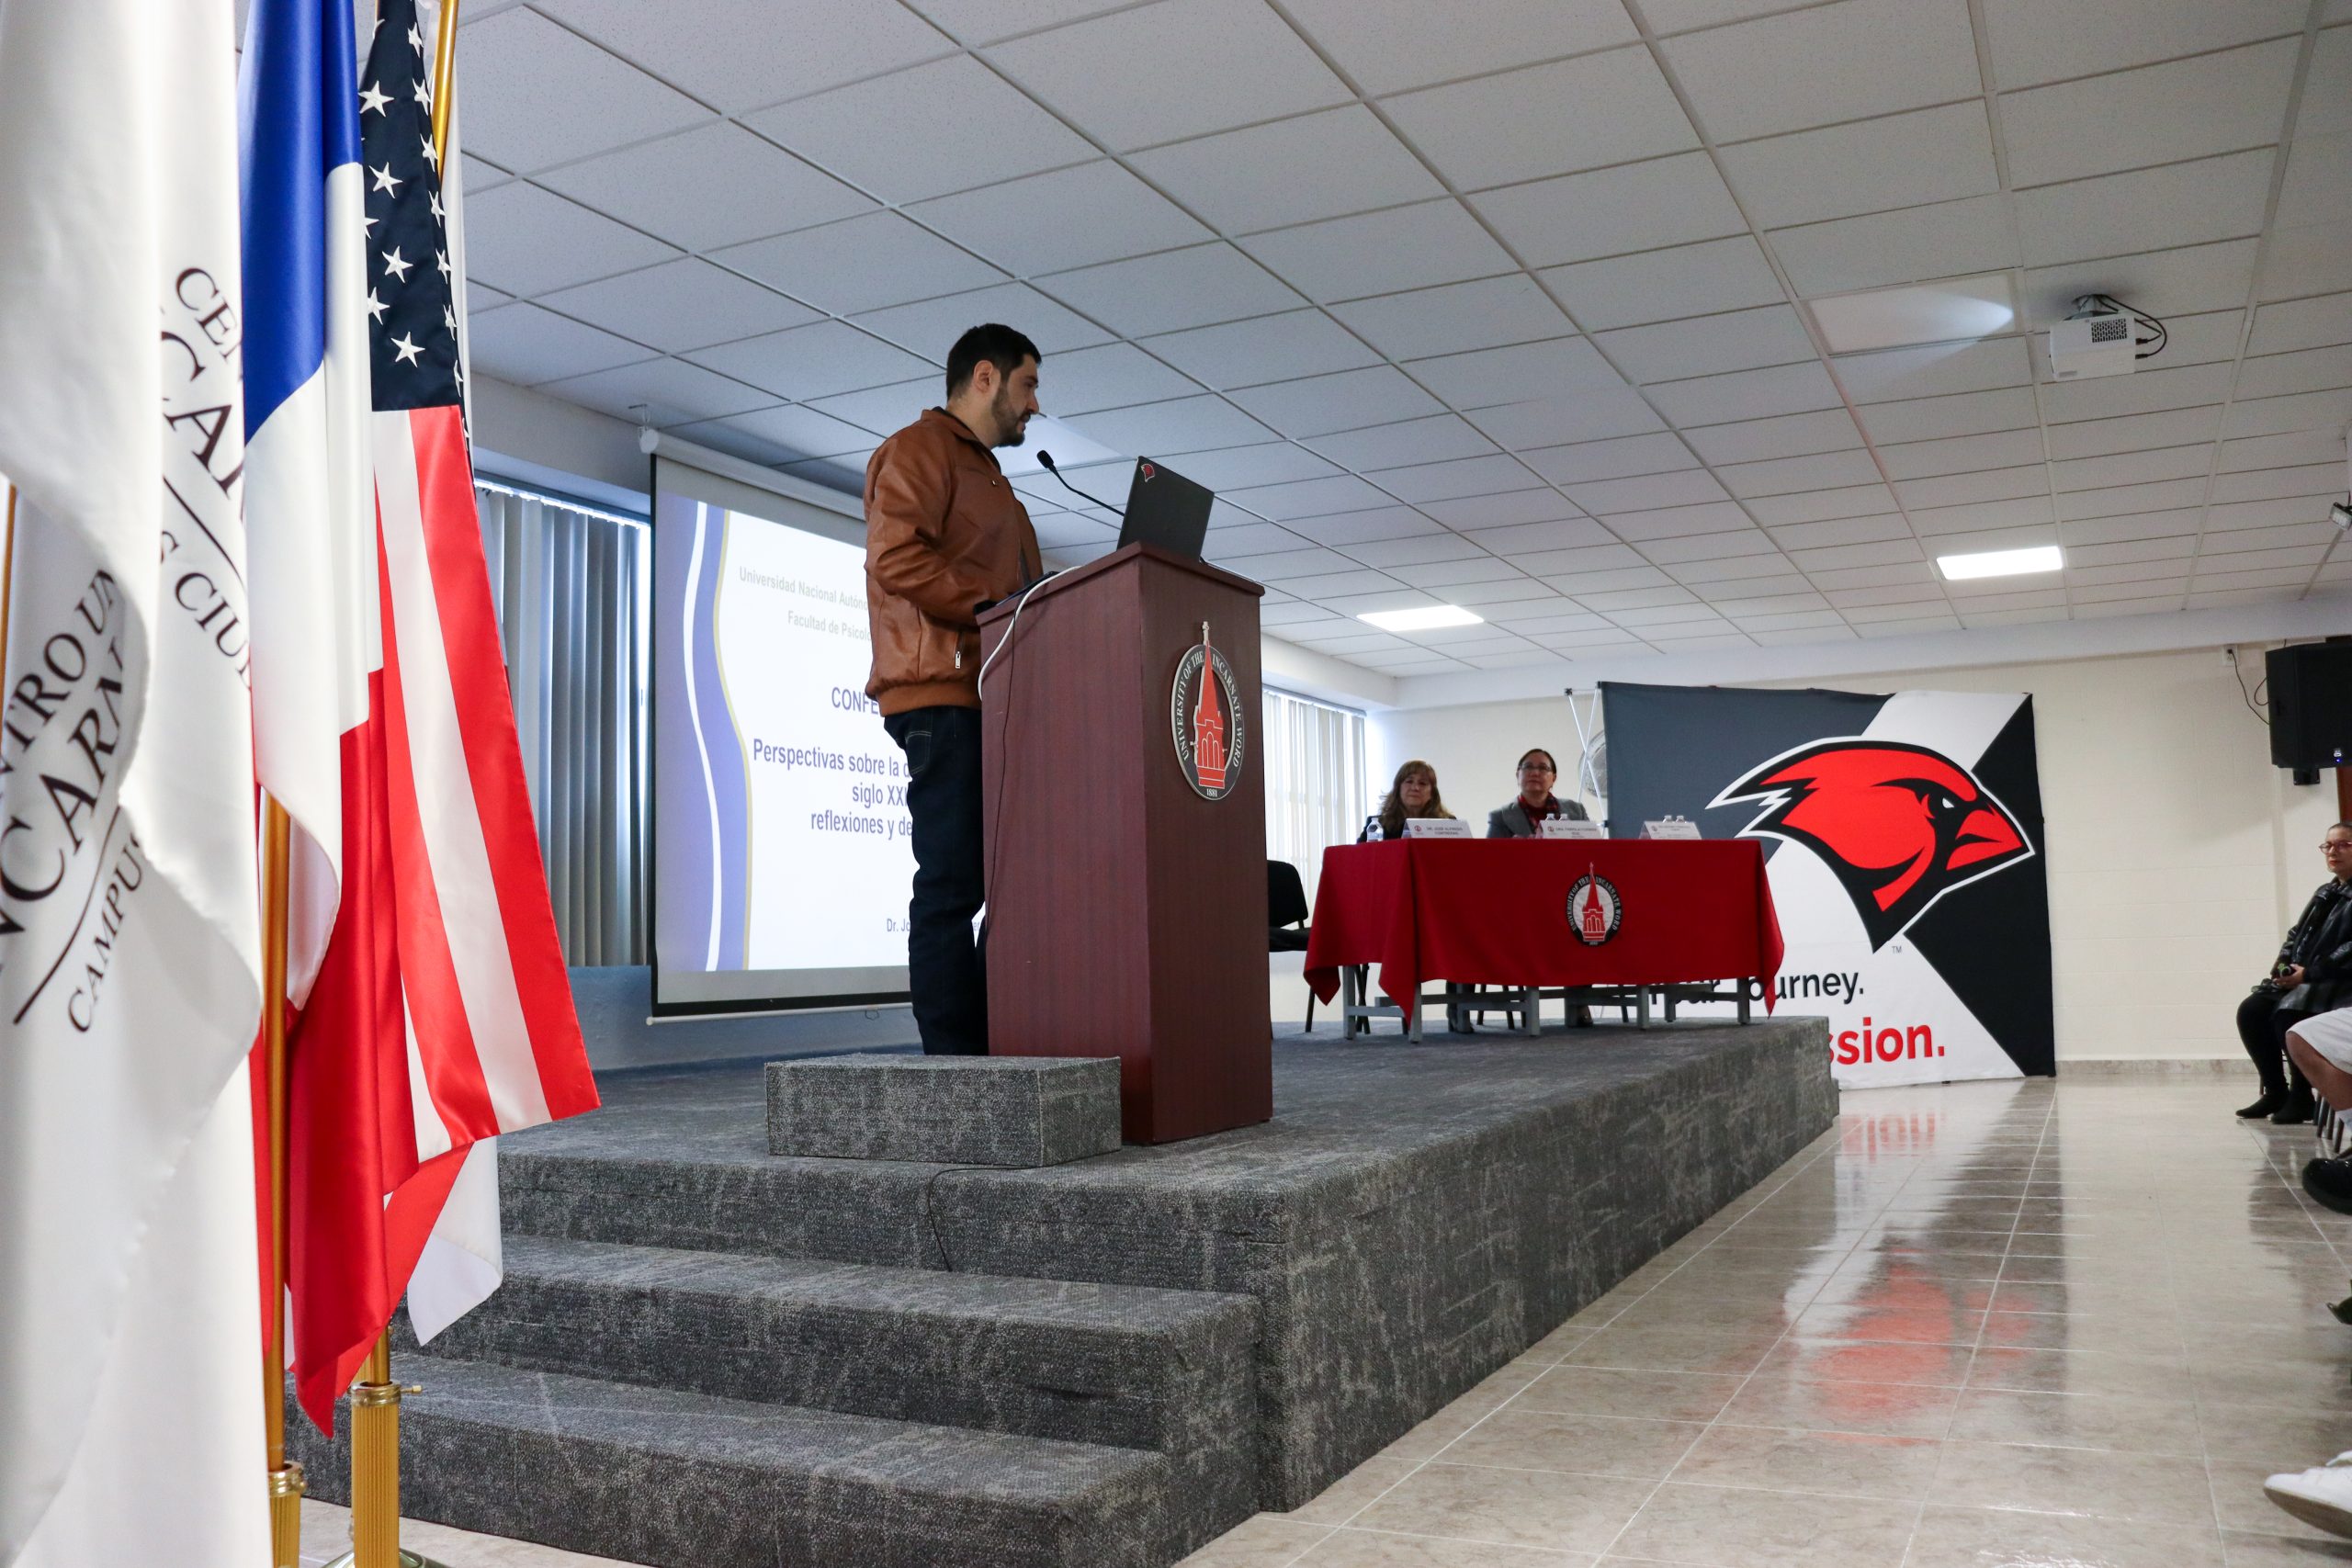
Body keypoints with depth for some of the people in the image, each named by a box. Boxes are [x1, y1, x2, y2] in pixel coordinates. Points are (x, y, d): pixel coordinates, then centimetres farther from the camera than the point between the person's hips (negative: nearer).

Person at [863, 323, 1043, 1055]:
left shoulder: (985, 473, 31)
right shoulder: (920, 449, 0)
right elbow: (895, 557, -15)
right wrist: (998, 603, -17)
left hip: (994, 699, 10)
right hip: (944, 698, -10)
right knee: (954, 884, -11)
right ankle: (955, 1065, -10)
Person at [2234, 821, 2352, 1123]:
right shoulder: (2326, 892, 19)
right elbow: (2297, 933, 21)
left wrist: (2309, 973, -21)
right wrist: (2285, 965, 1)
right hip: (2304, 978, 8)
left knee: (2287, 1013, -31)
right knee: (2251, 1011, -9)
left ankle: (2301, 1097, -16)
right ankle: (2275, 1091, 0)